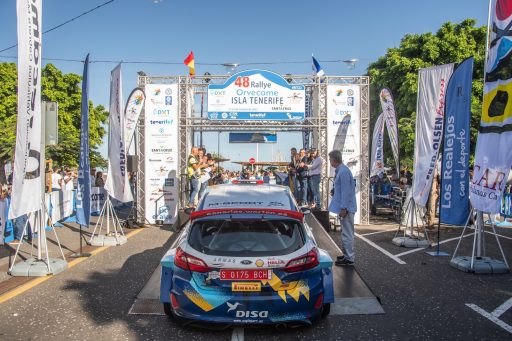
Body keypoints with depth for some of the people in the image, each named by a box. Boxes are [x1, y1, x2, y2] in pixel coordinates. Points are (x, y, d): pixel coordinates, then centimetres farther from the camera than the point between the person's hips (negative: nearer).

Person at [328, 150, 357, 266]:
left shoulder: (343, 172, -20)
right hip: (343, 206, 10)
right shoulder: (340, 170, 11)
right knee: (345, 232, 18)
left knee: (347, 233, -1)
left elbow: (346, 191, -22)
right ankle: (346, 255, 30)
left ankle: (349, 258, 8)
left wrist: (343, 208, -20)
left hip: (346, 207, -10)